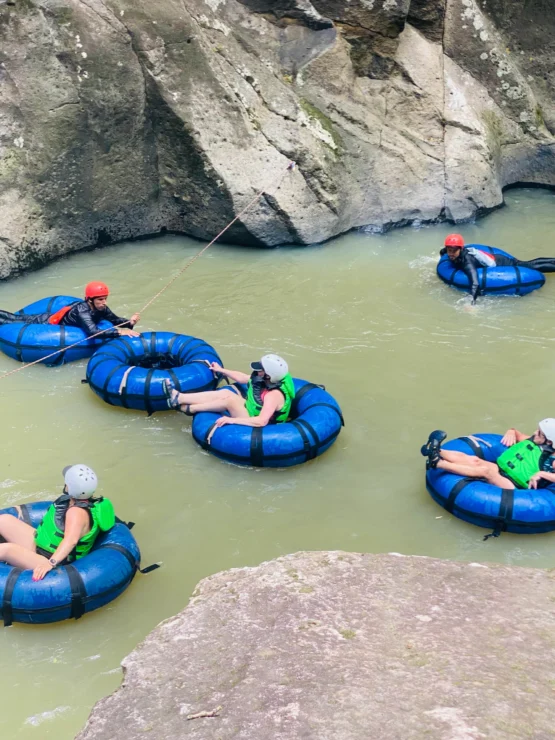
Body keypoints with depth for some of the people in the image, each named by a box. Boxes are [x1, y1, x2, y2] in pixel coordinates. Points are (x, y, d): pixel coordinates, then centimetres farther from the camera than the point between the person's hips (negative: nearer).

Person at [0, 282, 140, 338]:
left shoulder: (101, 309, -19)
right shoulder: (82, 310, -41)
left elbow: (115, 320, -8)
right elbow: (92, 332, -54)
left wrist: (130, 322, -30)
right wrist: (120, 332, -57)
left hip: (55, 317, 7)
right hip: (48, 324, -7)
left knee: (18, 318, 26)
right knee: (14, 323, 12)